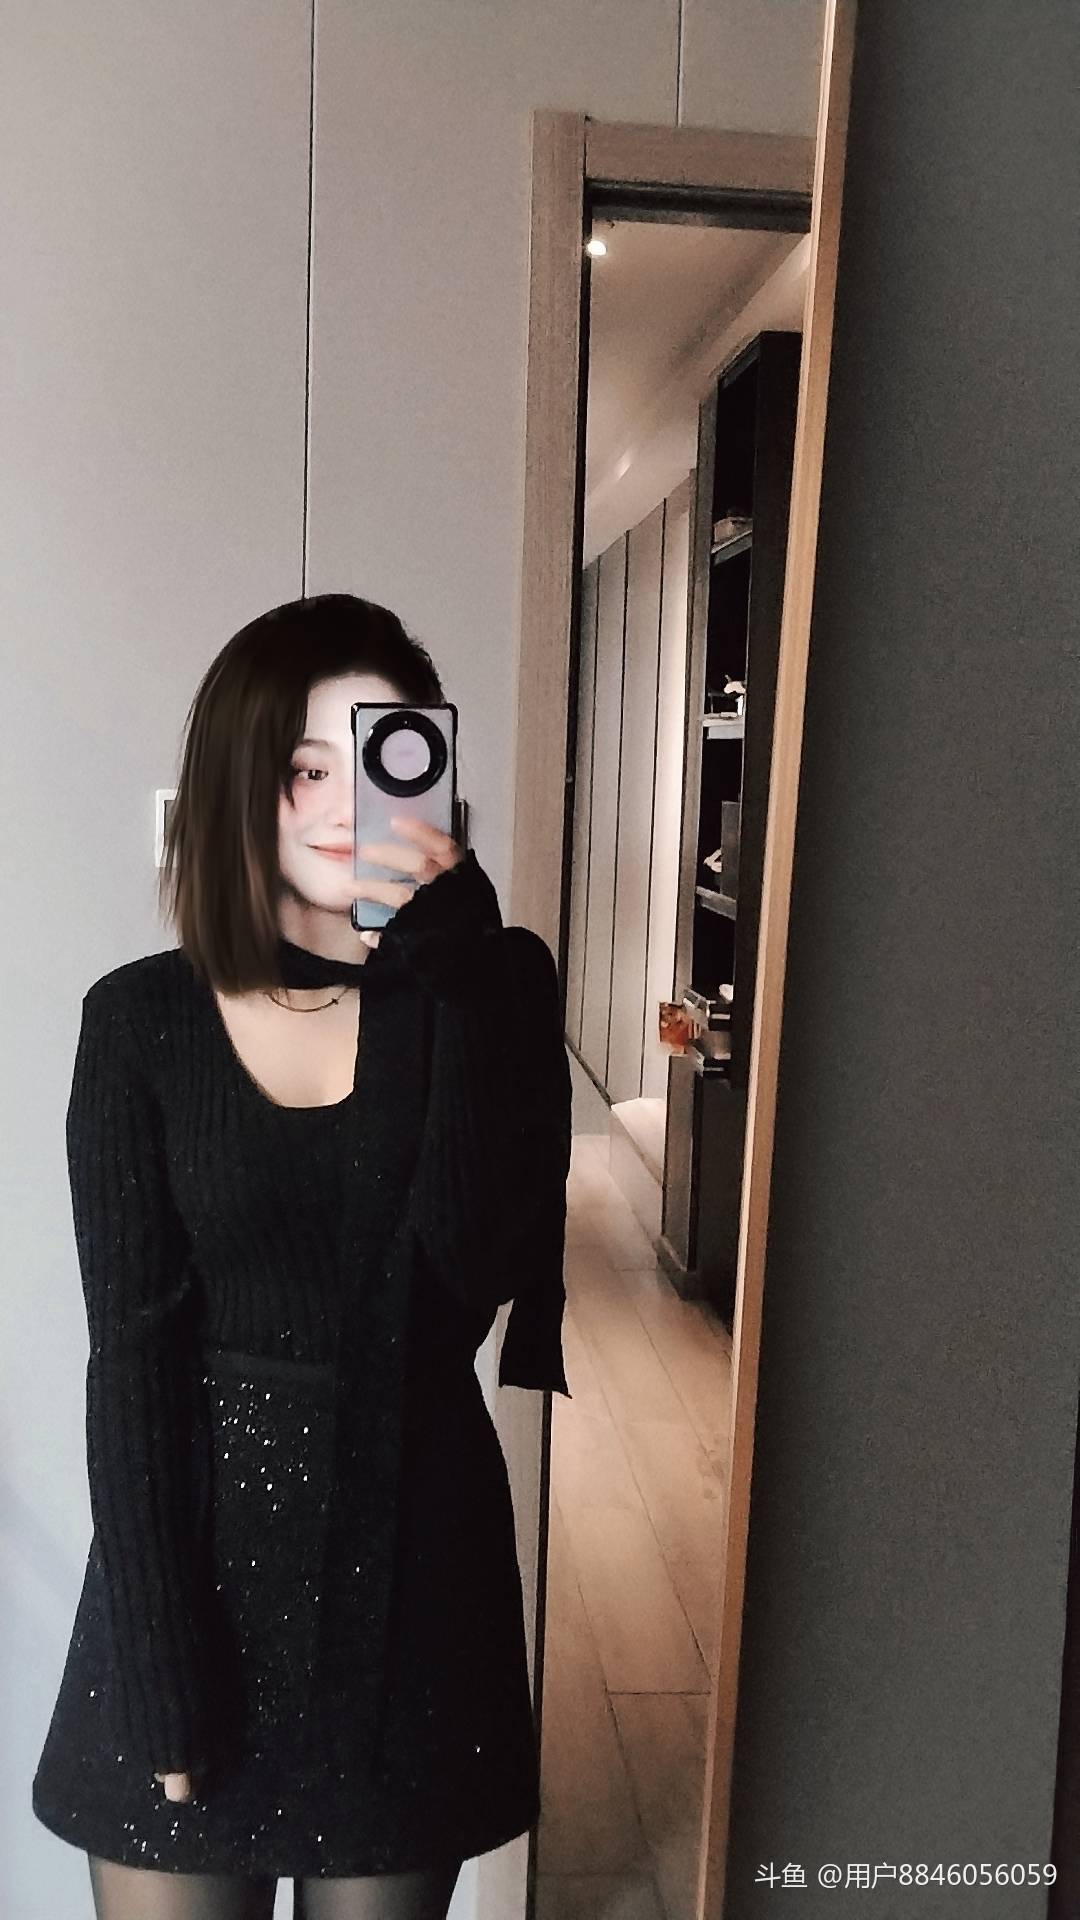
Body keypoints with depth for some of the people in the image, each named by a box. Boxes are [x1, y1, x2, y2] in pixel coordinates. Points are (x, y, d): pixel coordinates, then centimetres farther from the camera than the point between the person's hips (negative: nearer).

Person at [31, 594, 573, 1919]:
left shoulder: (495, 988, -5)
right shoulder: (144, 1019, -6)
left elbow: (484, 1263, -19)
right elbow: (133, 1350, -8)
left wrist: (453, 961, -24)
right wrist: (161, 1671, -10)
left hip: (413, 1558, 1)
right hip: (196, 1549, 0)